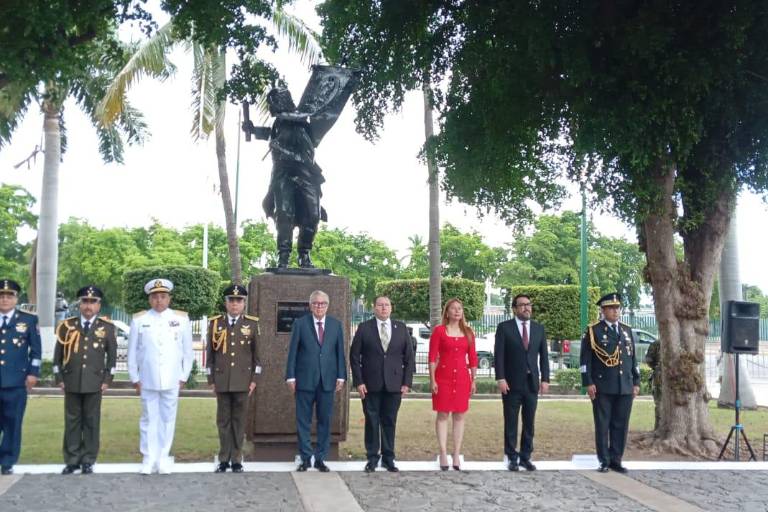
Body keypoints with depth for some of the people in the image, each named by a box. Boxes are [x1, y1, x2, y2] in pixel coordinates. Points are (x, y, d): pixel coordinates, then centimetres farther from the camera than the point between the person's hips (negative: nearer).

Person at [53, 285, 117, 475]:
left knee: (91, 422, 3)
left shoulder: (107, 327, 3)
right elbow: (58, 354, 7)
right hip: (71, 382, 1)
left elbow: (112, 355, 6)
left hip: (94, 383, -1)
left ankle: (88, 461, 11)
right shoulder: (67, 325, 4)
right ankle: (72, 460, 13)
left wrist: (107, 380, -1)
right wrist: (59, 378, 2)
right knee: (72, 421, 5)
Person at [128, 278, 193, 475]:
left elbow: (187, 351, 6)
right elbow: (132, 352, 6)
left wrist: (183, 376, 4)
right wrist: (135, 378, 4)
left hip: (172, 381, 0)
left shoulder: (182, 319, 2)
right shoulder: (139, 320, 2)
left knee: (168, 419, 6)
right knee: (149, 419, 5)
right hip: (147, 381, 0)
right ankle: (149, 458, 12)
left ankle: (163, 458, 14)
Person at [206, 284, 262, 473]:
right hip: (222, 381, 1)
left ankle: (236, 459, 11)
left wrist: (254, 379, 0)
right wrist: (211, 380, 4)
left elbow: (257, 354, 5)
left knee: (239, 420, 4)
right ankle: (224, 459, 13)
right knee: (223, 420, 5)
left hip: (242, 381, -1)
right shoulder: (215, 323, 4)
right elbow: (210, 353, 7)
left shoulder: (252, 324, 2)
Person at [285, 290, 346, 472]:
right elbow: (292, 352, 0)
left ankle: (320, 458, 14)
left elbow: (340, 352, 7)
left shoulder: (336, 325, 7)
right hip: (305, 380, -2)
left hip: (327, 380, 2)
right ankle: (305, 458, 13)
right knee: (303, 421, 3)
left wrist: (341, 376, 1)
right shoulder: (300, 324, 1)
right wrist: (291, 376, -4)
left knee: (325, 421, 6)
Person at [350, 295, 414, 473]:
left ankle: (389, 458, 15)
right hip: (371, 385, -1)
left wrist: (407, 382, 1)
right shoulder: (364, 328, 2)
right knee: (371, 421, 4)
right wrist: (358, 381, -6)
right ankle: (372, 458, 13)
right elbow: (354, 356, 1)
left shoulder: (401, 328, 7)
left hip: (394, 384, 1)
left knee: (390, 422, 6)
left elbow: (409, 357, 8)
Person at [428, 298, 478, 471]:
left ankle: (457, 454, 10)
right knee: (442, 415, 0)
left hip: (462, 377, 3)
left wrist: (473, 380, 5)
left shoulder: (468, 332, 8)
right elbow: (432, 357, -4)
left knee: (459, 416, 5)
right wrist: (432, 380, -9)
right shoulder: (439, 330, -2)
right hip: (443, 377, -3)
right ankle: (443, 454, 3)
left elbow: (473, 358, 9)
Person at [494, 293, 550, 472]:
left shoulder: (539, 328, 10)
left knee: (529, 423, 6)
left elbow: (544, 356, 9)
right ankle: (512, 458, 11)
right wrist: (500, 378, -13)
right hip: (512, 383, -3)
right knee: (511, 423, 3)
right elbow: (499, 355, -6)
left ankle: (525, 457, 14)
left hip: (532, 382, 3)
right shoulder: (504, 327, -1)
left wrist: (545, 379, 1)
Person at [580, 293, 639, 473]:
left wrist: (636, 382, 10)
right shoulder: (593, 331, -1)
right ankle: (604, 461, 10)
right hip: (602, 387, -4)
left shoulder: (628, 331, 14)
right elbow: (585, 359, -4)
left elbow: (633, 358, 16)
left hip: (625, 387, 4)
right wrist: (588, 383, -10)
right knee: (602, 425, 2)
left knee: (621, 425, 5)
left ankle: (616, 460, 14)